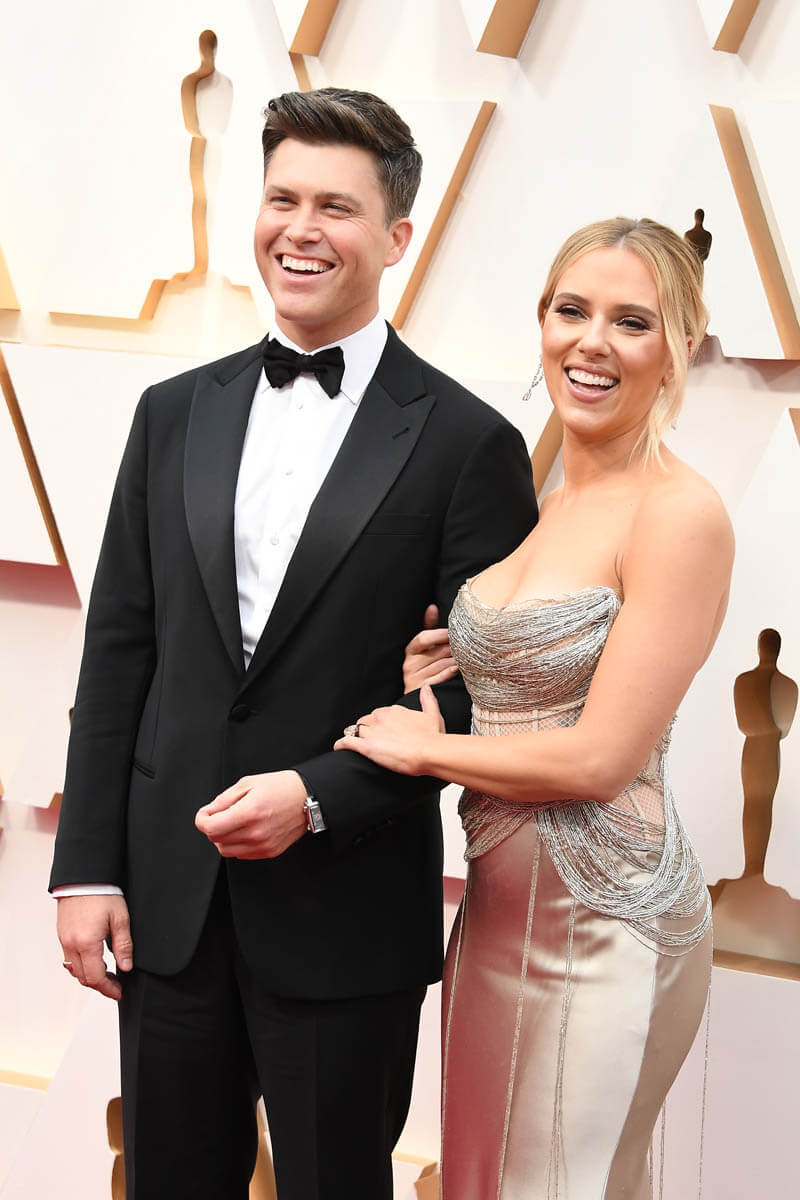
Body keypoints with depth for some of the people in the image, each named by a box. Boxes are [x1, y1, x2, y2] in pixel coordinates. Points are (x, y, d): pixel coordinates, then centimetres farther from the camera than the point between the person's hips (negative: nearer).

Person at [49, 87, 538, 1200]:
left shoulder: (466, 442, -6)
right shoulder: (176, 414, 7)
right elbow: (119, 649, 6)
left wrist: (319, 796, -16)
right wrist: (87, 865, 2)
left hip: (346, 919, -3)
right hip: (169, 899, 4)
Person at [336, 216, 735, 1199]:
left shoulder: (679, 514, -16)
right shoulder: (540, 503, 8)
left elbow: (600, 756, -19)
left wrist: (422, 748, -8)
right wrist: (432, 678, -1)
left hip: (601, 924, -8)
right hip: (497, 901, 8)